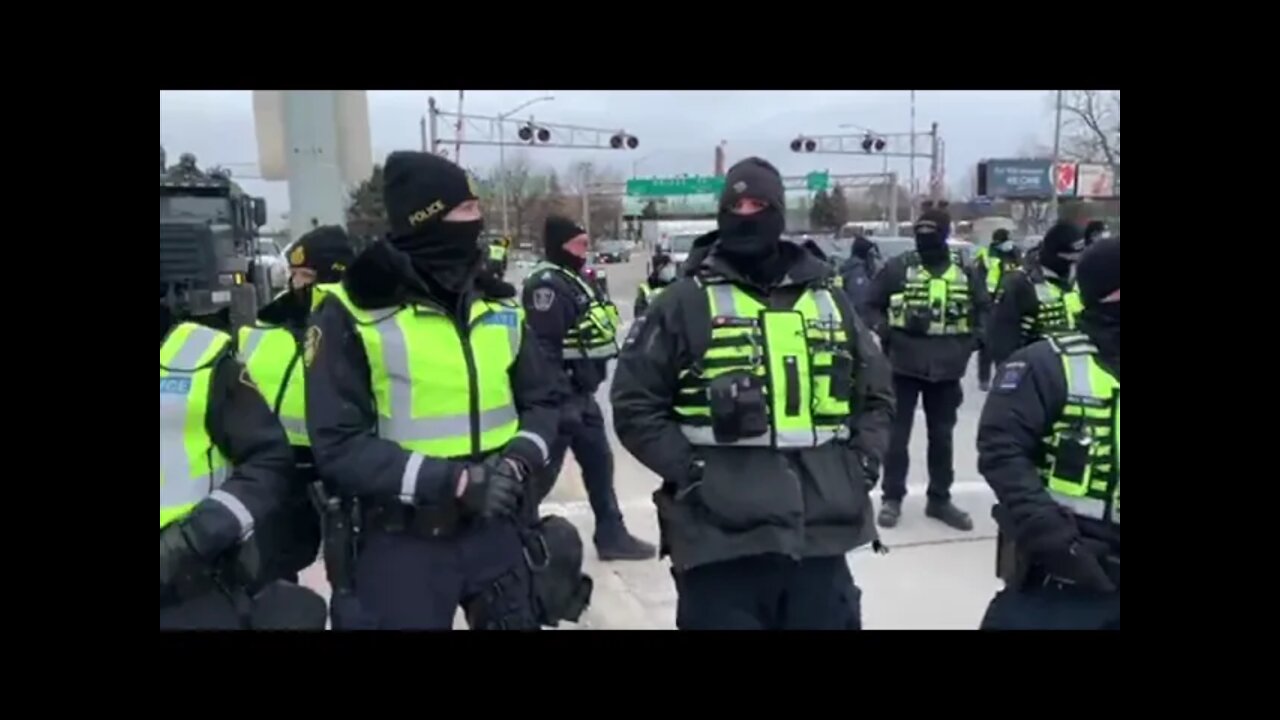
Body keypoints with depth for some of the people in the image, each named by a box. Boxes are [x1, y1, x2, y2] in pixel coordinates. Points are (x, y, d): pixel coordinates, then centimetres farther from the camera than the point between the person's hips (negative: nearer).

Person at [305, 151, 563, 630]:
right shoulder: (351, 315, -12)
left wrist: (517, 461, -12)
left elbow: (541, 403, 10)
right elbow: (339, 446, -15)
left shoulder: (498, 307, 5)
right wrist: (451, 481, -22)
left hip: (496, 532, 5)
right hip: (404, 546, -5)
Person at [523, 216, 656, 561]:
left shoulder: (577, 280, 14)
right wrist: (560, 402, -26)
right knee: (543, 470, -1)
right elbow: (543, 350, -25)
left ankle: (612, 535, 25)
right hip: (559, 395, -10)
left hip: (581, 392, 10)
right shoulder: (547, 285, -19)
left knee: (599, 462, 15)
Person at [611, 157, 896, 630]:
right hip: (722, 539, -4)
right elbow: (635, 404, -3)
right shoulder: (686, 301, -2)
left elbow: (876, 391, 20)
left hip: (822, 534, 5)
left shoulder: (827, 298, 11)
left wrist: (863, 461, 7)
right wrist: (689, 470, -12)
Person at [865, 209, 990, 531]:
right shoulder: (898, 267, -5)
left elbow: (983, 308, 15)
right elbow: (872, 304, 2)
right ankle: (892, 497, 17)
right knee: (897, 432, 5)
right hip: (904, 364, -2)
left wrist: (973, 338, 0)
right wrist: (885, 330, -13)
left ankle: (939, 499, 26)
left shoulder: (965, 272, 2)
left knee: (942, 435, 13)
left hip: (946, 367, 3)